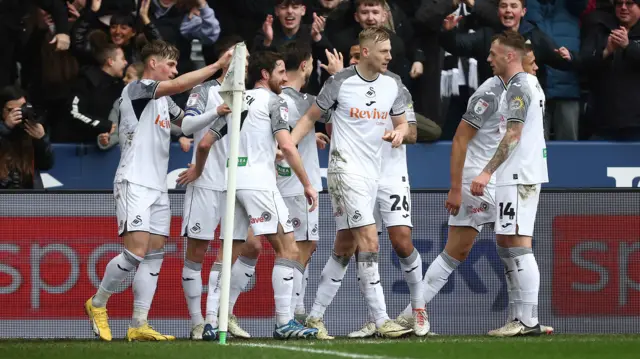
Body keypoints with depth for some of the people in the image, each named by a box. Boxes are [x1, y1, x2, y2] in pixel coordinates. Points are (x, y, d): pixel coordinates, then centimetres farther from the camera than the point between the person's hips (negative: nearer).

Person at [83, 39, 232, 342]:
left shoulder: (163, 100, 19)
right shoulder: (137, 89, -8)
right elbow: (178, 85, -21)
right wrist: (218, 65, -20)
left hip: (158, 188, 9)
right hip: (134, 183, -9)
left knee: (154, 255, 2)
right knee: (136, 252, -16)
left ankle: (139, 325, 0)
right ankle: (98, 303, 5)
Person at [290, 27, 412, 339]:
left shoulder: (393, 84, 6)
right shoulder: (340, 82, -8)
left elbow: (402, 123, 16)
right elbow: (311, 117, 2)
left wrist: (399, 132, -8)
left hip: (372, 173, 6)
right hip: (346, 169, -6)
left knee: (345, 248, 9)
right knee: (369, 240, -16)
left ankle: (315, 316, 18)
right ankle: (381, 321, -17)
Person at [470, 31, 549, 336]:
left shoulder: (518, 87, -13)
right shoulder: (531, 83, 18)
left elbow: (513, 134, -21)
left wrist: (488, 172, -23)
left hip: (518, 176, -11)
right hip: (524, 174, 11)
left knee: (518, 245, -11)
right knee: (506, 244, 14)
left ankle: (529, 321, -13)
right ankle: (520, 317, 14)